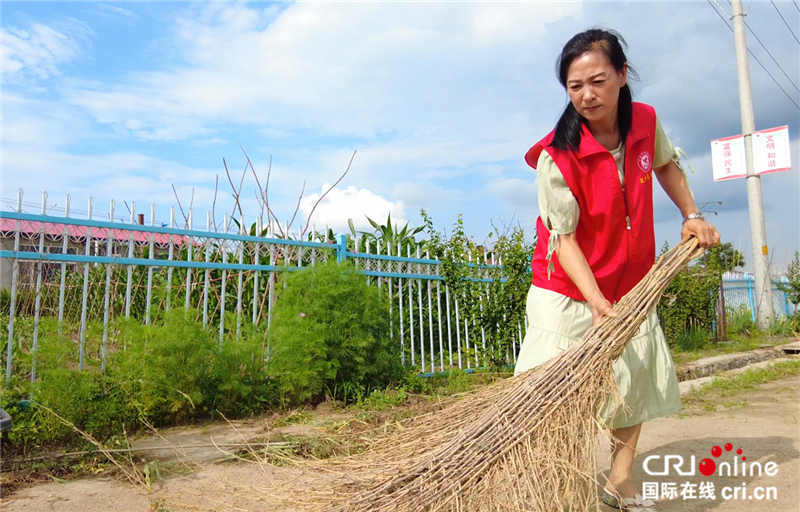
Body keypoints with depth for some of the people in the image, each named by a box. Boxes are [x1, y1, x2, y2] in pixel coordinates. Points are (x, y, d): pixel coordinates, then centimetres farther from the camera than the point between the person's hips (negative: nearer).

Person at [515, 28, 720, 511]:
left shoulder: (646, 121, -8)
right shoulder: (556, 155, -24)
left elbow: (666, 164, 16)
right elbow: (563, 237, -24)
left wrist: (692, 214, 7)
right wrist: (596, 301, -34)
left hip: (629, 286, 6)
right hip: (569, 292, -6)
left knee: (640, 380, 13)